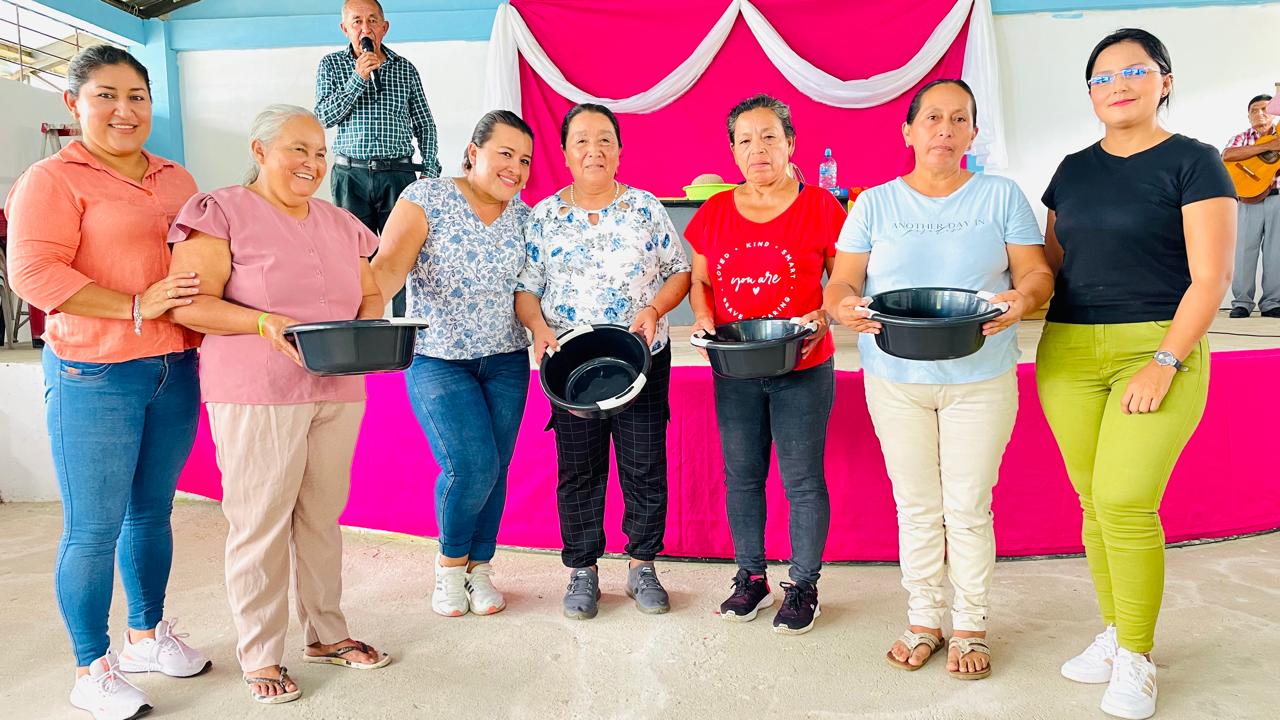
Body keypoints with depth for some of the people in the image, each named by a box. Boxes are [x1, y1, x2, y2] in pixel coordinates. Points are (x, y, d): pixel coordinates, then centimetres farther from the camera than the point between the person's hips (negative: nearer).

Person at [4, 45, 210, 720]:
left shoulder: (176, 179, 15)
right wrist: (136, 307, -21)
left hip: (175, 371, 6)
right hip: (95, 374, -6)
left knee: (152, 512, 17)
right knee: (92, 530, 2)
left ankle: (146, 635, 34)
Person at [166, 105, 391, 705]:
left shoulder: (340, 225, 17)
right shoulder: (221, 212, -2)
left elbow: (371, 295, 18)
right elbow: (190, 302, -9)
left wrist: (368, 330, -3)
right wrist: (265, 323, -22)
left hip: (338, 392, 5)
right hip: (256, 395, -5)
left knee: (322, 515, 12)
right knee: (260, 522, 1)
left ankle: (325, 632, 27)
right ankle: (259, 655, 16)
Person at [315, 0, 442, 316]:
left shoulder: (405, 68, 12)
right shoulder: (331, 65, 10)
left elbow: (425, 124, 13)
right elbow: (324, 116, -1)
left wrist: (430, 170, 2)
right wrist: (358, 78, -9)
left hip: (398, 174, 0)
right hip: (350, 175, 0)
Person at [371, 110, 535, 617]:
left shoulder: (524, 216, 6)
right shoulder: (427, 198, -7)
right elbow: (389, 264, -21)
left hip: (506, 360, 4)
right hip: (438, 360, -4)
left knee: (495, 469, 4)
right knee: (472, 466, -14)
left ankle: (478, 567, 27)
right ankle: (449, 562, 16)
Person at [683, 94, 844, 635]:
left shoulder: (820, 207, -4)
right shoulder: (713, 213, 5)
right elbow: (699, 280, 13)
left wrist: (824, 316, -17)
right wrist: (703, 317, -6)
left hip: (803, 370, -3)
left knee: (802, 480, 5)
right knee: (741, 477, 13)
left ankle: (804, 586, 22)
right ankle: (751, 578, 30)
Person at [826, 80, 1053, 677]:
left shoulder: (1001, 197, 6)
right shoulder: (874, 204, 6)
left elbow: (1037, 274, 3)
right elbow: (841, 281, 2)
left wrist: (1023, 299, -21)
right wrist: (844, 306, -21)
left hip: (980, 379, -1)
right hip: (895, 379, 1)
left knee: (969, 508, 4)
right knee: (915, 505, 9)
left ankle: (970, 627, 22)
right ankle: (923, 620, 25)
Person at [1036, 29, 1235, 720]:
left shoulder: (1192, 162, -1)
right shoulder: (1073, 169, 14)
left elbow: (1211, 276, -7)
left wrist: (1164, 362, -14)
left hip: (1156, 351, -4)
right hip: (1068, 353, 4)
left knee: (1125, 501, -10)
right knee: (1092, 500, 6)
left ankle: (1136, 658, 9)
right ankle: (1114, 631, 24)